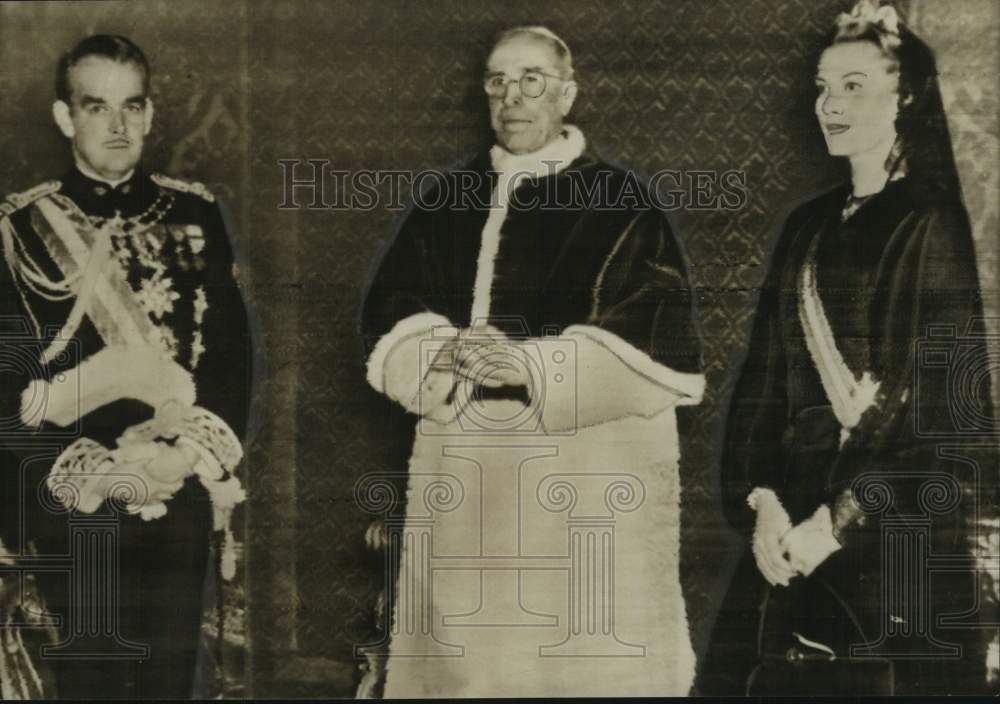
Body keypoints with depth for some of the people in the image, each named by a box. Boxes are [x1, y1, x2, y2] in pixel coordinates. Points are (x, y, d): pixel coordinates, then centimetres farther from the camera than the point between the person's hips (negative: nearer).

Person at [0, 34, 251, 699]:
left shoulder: (194, 213, 5)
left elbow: (231, 348, 3)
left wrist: (193, 452, -10)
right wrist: (101, 470, -13)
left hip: (179, 500, 2)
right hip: (73, 507, -2)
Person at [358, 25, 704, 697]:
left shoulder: (620, 204, -1)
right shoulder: (447, 200, 12)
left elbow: (662, 343, -9)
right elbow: (388, 315, 8)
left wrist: (532, 364, -19)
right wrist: (444, 354, -14)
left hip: (587, 473, -4)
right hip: (460, 471, 4)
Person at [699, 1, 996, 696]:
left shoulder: (936, 225, -7)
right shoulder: (808, 227, 11)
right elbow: (764, 381, 7)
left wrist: (839, 523, -16)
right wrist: (760, 503, -6)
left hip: (899, 532, -5)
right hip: (792, 519, 6)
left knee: (879, 676, 2)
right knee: (779, 676, 9)